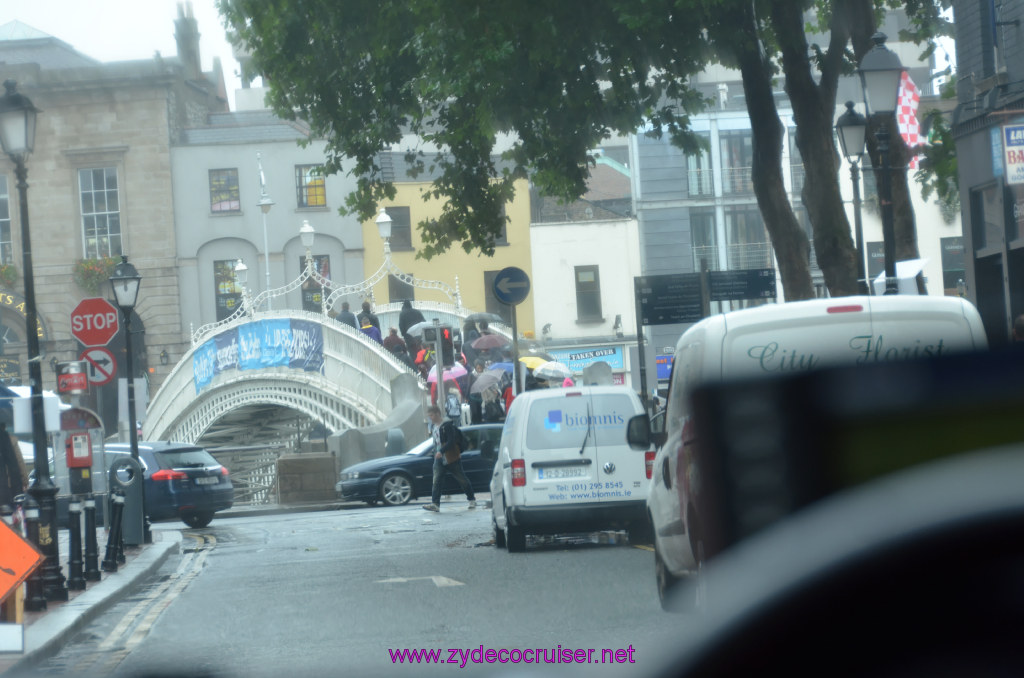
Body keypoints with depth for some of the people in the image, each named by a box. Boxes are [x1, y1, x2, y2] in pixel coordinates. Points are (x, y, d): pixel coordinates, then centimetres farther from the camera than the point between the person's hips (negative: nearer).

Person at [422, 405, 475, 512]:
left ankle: (472, 499, 23)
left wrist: (441, 451, -32)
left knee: (462, 479, 7)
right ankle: (435, 504, -15)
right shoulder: (433, 426, 11)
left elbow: (451, 441, -23)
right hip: (439, 459, 7)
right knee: (436, 480, -8)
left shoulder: (447, 425, -15)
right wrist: (436, 452, 13)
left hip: (451, 458, -7)